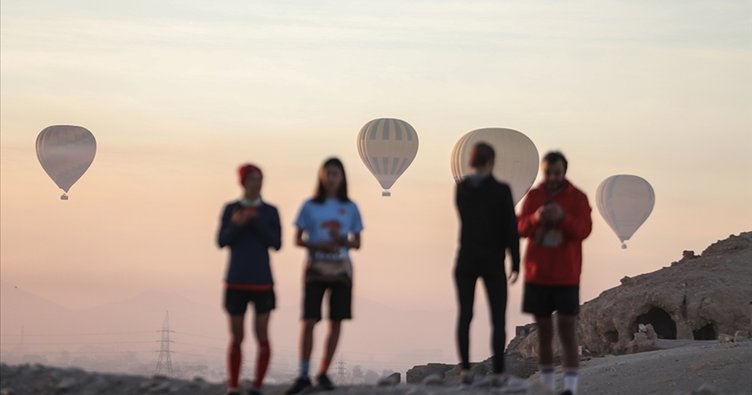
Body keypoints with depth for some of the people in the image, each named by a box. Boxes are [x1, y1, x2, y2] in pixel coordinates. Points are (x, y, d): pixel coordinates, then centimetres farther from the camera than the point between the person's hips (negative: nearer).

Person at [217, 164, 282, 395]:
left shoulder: (270, 211, 3)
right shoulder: (230, 209, 4)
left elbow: (276, 244, -5)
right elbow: (222, 242, -2)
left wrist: (257, 220, -16)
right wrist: (235, 224, -21)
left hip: (262, 281, 0)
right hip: (236, 281, 0)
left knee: (262, 336, -6)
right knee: (236, 338, 2)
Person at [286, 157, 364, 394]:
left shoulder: (350, 208, 6)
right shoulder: (310, 206, 2)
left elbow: (357, 243, 8)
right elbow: (298, 239, 2)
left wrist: (343, 241, -13)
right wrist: (319, 246, -15)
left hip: (341, 270, 2)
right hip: (316, 268, -2)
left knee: (336, 321, 1)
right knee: (309, 321, -9)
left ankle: (323, 373, 10)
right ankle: (303, 376, -7)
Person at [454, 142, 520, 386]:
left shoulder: (461, 188, 1)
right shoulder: (501, 190, -12)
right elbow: (511, 229, -12)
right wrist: (516, 264, -5)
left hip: (466, 260, 3)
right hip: (492, 261, -3)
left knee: (465, 316, 9)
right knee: (498, 319, 4)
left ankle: (465, 369, 2)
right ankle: (498, 372, -3)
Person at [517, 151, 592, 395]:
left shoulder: (578, 198, -4)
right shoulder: (533, 196, 4)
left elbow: (583, 230, -15)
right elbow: (522, 228, -4)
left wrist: (562, 216, -33)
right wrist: (536, 218, -26)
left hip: (566, 276, -3)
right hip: (537, 274, 3)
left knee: (567, 331, -8)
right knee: (544, 331, 8)